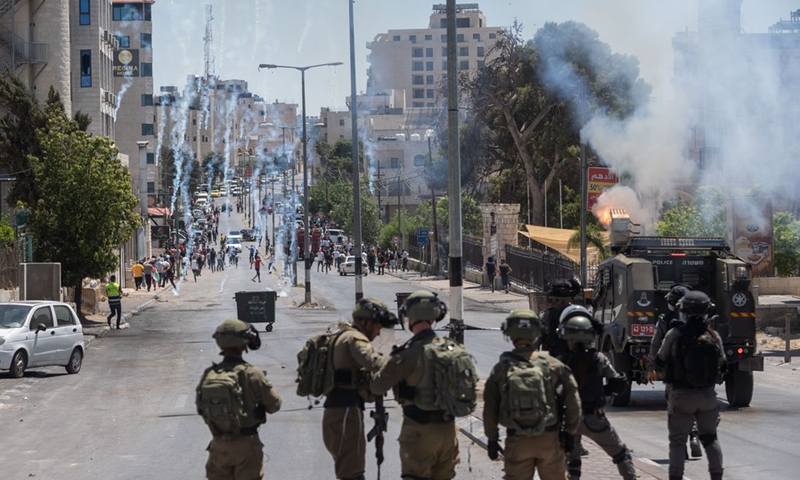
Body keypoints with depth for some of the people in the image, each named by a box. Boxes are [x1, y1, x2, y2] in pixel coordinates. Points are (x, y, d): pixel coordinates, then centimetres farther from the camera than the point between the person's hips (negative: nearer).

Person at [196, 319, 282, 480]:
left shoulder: (208, 375, -5)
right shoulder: (251, 374, -17)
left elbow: (201, 408, 5)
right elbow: (274, 404, -10)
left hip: (219, 444, 4)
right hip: (246, 444, -4)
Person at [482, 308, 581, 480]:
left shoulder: (500, 369, -5)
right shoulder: (553, 365, -6)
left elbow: (489, 409, 0)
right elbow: (573, 402, -5)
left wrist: (492, 439, 11)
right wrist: (570, 432, 6)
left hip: (516, 441, 0)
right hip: (549, 439, 0)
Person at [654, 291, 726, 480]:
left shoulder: (675, 335, -14)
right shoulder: (714, 336, -4)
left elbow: (660, 361, -3)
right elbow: (722, 366, 7)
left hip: (682, 395, -3)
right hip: (708, 394, 3)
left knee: (677, 440, 4)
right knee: (710, 439, 18)